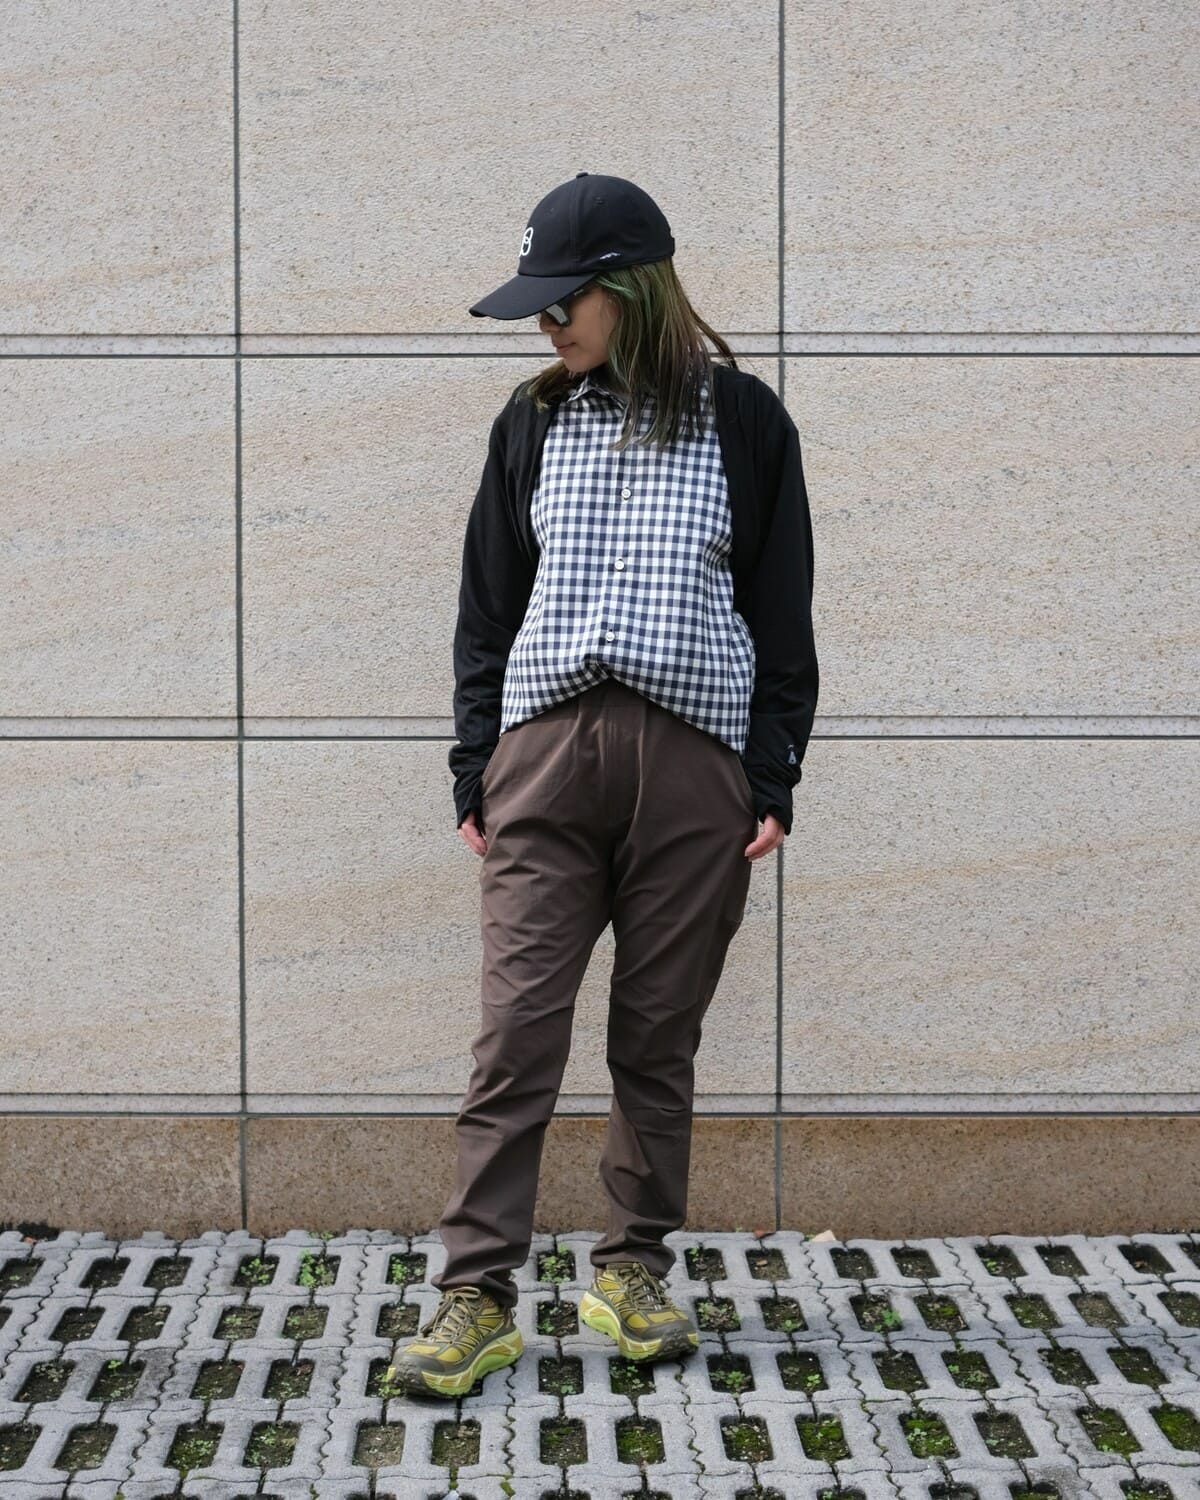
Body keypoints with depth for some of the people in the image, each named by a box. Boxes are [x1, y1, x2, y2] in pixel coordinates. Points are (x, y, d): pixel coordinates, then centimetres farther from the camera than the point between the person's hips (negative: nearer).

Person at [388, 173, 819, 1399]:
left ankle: (633, 1272, 20)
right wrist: (474, 772, 6)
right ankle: (477, 1297, -2)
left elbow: (782, 611, 6)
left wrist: (773, 780, 0)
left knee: (660, 1035, 6)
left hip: (696, 761, -1)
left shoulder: (744, 420, 5)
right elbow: (487, 606, 13)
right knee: (517, 1029, -5)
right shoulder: (534, 422, 11)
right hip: (546, 749, 1)